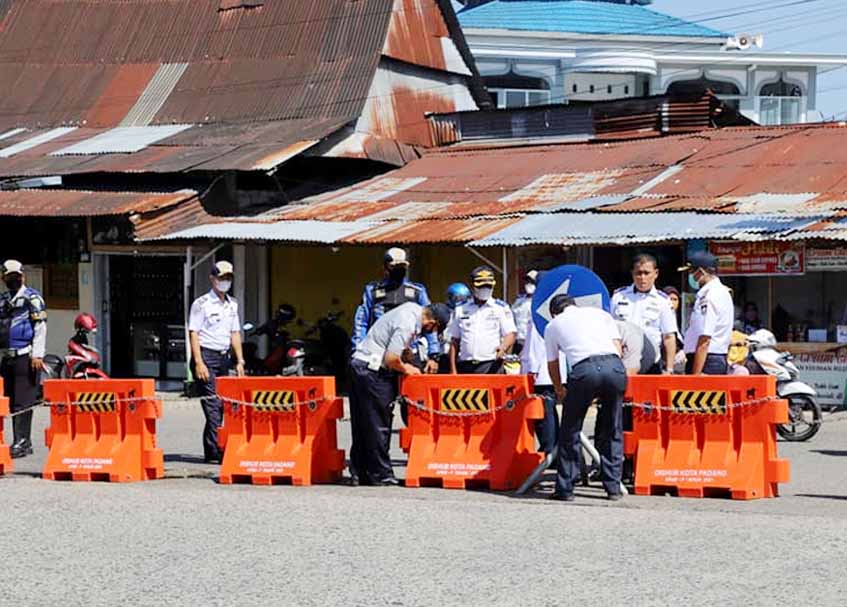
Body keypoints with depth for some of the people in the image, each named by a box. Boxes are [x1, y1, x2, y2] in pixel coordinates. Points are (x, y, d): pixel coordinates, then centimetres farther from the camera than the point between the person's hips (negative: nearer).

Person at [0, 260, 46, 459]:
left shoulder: (32, 297, -1)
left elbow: (40, 327, -7)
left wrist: (37, 355, -14)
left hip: (26, 356, -7)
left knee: (23, 401, -10)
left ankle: (22, 441, -12)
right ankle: (21, 442, 10)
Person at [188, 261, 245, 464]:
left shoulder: (232, 305, 15)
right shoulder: (201, 304, -6)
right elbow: (194, 334, -9)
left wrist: (240, 361, 13)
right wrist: (199, 363, -17)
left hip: (224, 357, 7)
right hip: (206, 356, -7)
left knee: (221, 406, 8)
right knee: (213, 407, -13)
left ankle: (211, 451, 15)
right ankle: (215, 452, -16)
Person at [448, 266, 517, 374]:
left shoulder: (501, 308, 8)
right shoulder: (460, 310, 16)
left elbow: (510, 334, 1)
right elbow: (454, 342, 17)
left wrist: (503, 347, -22)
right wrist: (453, 369, 10)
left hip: (491, 366, -3)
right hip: (465, 367, 3)